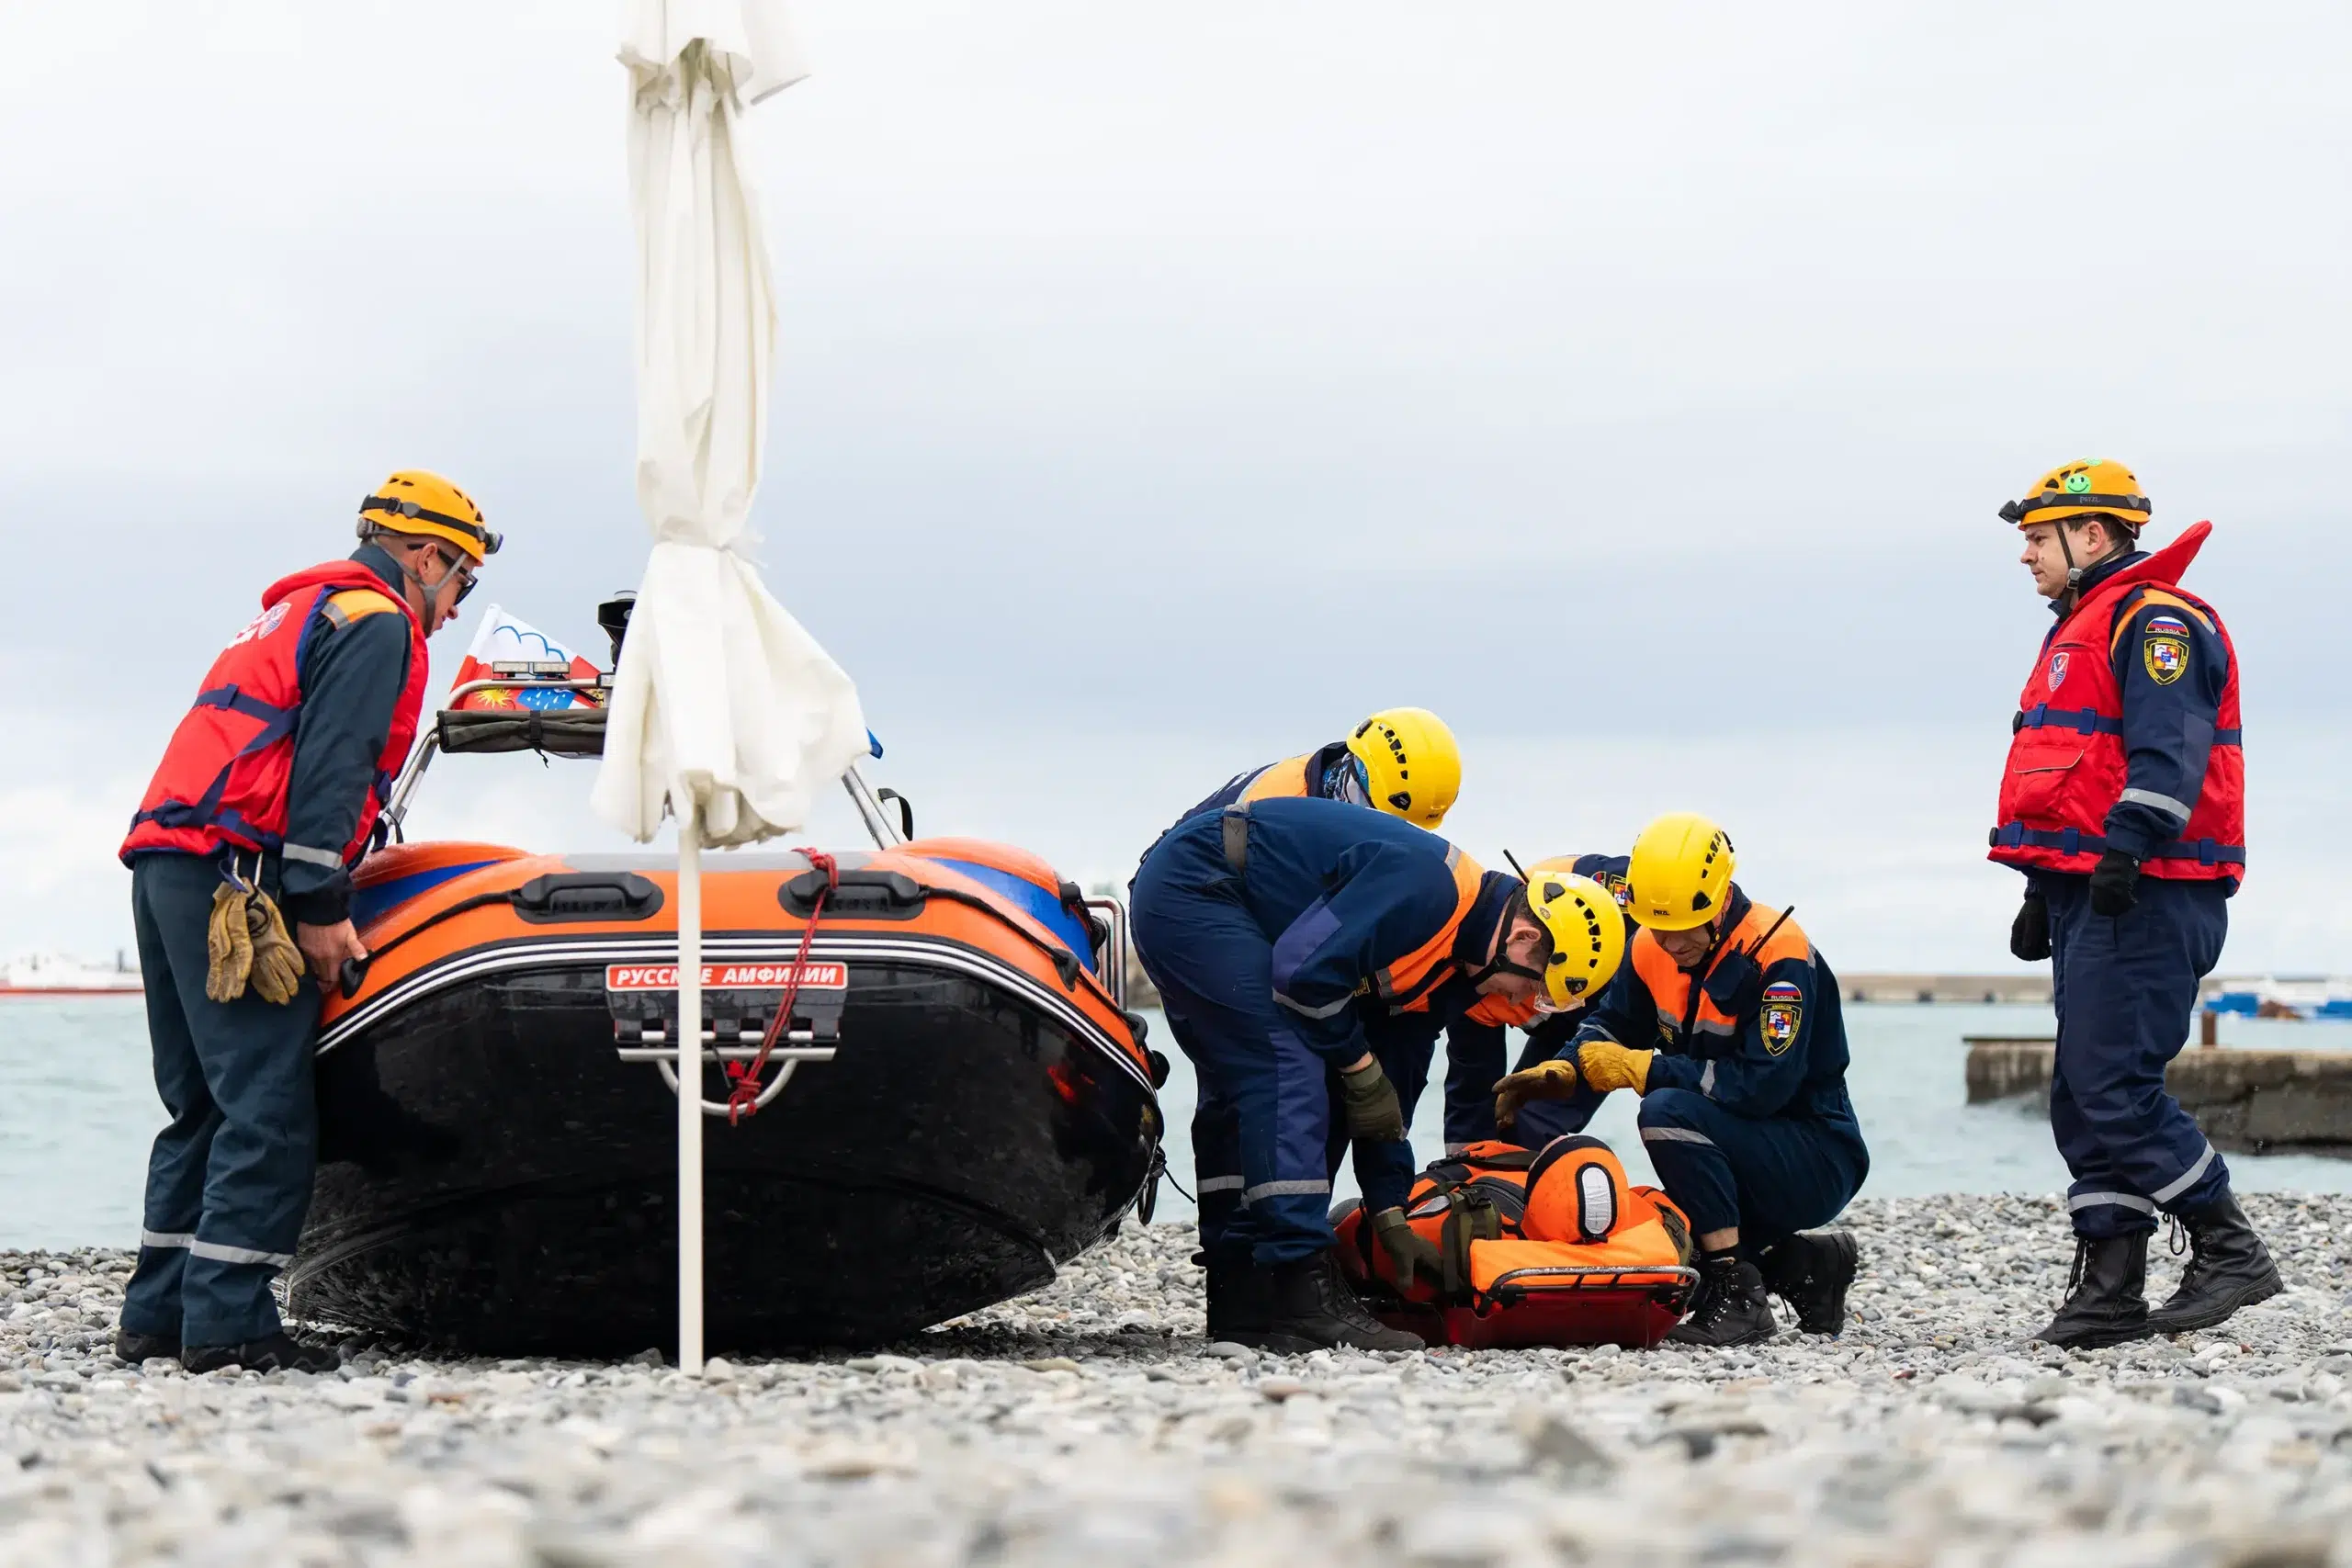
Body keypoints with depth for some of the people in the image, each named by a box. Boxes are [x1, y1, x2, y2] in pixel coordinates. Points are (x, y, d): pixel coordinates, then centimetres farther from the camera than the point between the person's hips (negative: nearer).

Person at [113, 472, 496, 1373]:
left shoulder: (296, 613, 29)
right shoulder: (377, 621, -2)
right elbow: (329, 766, -14)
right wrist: (320, 908, -17)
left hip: (164, 862, 10)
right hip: (234, 872, -10)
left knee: (202, 1105, 12)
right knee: (268, 1109, -11)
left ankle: (159, 1312, 12)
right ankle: (227, 1321, -15)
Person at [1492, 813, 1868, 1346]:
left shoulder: (1778, 955, -23)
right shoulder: (1654, 947, -1)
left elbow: (1763, 1084, -31)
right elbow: (1611, 1024, 13)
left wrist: (1642, 1068, -26)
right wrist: (1561, 1072, -9)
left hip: (1817, 1163, -8)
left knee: (1669, 1112, -30)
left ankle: (1738, 1297, -26)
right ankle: (1803, 1265, 12)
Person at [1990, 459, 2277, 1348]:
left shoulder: (2154, 621, -9)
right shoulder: (2082, 631, 24)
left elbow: (2167, 756, -22)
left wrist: (2125, 849, -30)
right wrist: (2044, 895, 26)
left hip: (2144, 898, -11)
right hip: (2093, 898, 11)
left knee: (2114, 1089, -15)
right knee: (2085, 1098, 8)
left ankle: (2231, 1253, -7)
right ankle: (2110, 1291, 10)